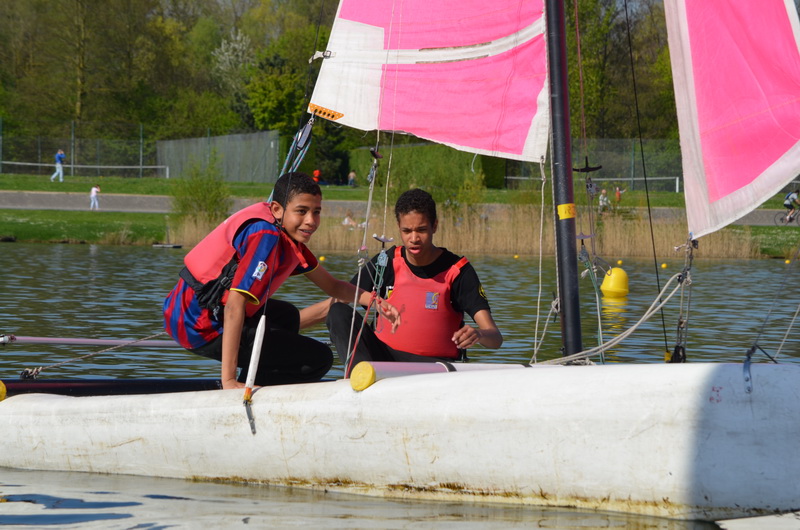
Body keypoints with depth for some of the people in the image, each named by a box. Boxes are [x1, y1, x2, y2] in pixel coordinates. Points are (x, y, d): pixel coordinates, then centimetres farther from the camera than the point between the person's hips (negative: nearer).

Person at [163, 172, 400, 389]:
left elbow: (332, 285, 21)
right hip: (201, 328, -10)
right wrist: (229, 381, -33)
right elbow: (235, 304, -29)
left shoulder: (291, 236, 10)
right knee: (319, 359, -8)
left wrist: (374, 300, 1)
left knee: (286, 317, 36)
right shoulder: (266, 236, -21)